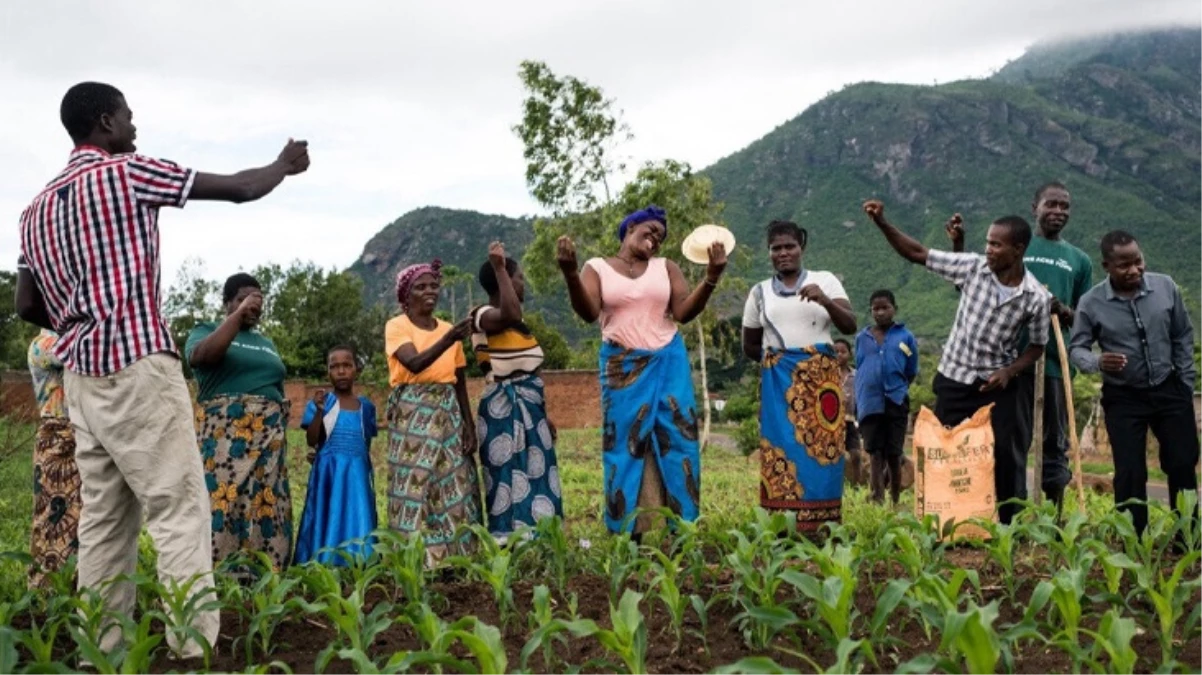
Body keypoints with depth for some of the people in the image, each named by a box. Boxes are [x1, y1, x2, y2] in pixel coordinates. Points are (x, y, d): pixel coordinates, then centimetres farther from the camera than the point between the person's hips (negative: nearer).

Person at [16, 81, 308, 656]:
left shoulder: (39, 205, 16)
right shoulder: (124, 173, -6)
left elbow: (27, 306, 16)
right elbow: (241, 189, -2)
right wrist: (285, 165, 16)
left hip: (81, 375, 8)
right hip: (137, 366, -8)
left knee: (105, 516, 9)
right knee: (180, 509, -7)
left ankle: (101, 648, 11)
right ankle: (195, 647, -10)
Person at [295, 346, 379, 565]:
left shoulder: (366, 406, 10)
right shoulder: (321, 402, 0)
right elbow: (312, 441, -8)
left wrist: (369, 474, 16)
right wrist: (319, 411, -19)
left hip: (357, 474, 3)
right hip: (328, 472, -3)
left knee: (357, 521, -1)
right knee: (329, 520, -4)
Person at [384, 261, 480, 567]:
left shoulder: (449, 329, 12)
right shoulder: (396, 326, -3)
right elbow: (415, 363, -21)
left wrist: (470, 426, 8)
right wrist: (449, 339, -33)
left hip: (447, 413, 5)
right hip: (412, 414, -5)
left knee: (454, 487, 3)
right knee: (415, 484, -8)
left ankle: (454, 558, 9)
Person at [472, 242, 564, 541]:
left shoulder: (515, 321, 17)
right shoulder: (485, 315, -12)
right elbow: (511, 315, -37)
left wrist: (543, 414, 22)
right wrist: (499, 268, -30)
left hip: (528, 403, 9)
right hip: (505, 405, -9)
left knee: (537, 474, 9)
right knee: (511, 476, -8)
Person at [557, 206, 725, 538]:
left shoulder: (666, 268, 7)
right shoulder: (597, 268, 2)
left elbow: (684, 312, -2)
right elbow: (588, 313, -12)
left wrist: (711, 277, -15)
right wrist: (569, 273, -27)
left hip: (668, 364, 2)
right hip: (622, 367, -2)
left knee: (676, 440, 1)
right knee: (625, 444, 1)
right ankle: (626, 532, 6)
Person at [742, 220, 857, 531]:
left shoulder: (825, 280, 6)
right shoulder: (760, 291, 10)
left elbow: (850, 326, -4)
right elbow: (750, 347, 17)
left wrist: (826, 301, -20)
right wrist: (777, 360, 5)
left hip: (821, 378, -1)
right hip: (778, 383, 1)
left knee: (821, 448, -5)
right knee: (783, 448, -5)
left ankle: (820, 526, -2)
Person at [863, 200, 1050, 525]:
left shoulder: (1036, 297, -10)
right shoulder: (973, 267, -8)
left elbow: (1037, 346, 3)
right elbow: (917, 254, -6)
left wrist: (1009, 372, -14)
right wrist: (882, 223, -16)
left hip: (996, 388, -1)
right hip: (953, 380, 2)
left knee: (1002, 458, 0)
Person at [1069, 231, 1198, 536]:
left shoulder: (1165, 286, -6)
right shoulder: (1091, 303, -13)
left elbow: (1182, 337, 5)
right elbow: (1076, 348, -6)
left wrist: (1186, 383, 6)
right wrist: (1097, 362, -29)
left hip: (1168, 390, 2)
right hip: (1123, 398, -2)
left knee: (1182, 463, 6)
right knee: (1130, 472, -1)